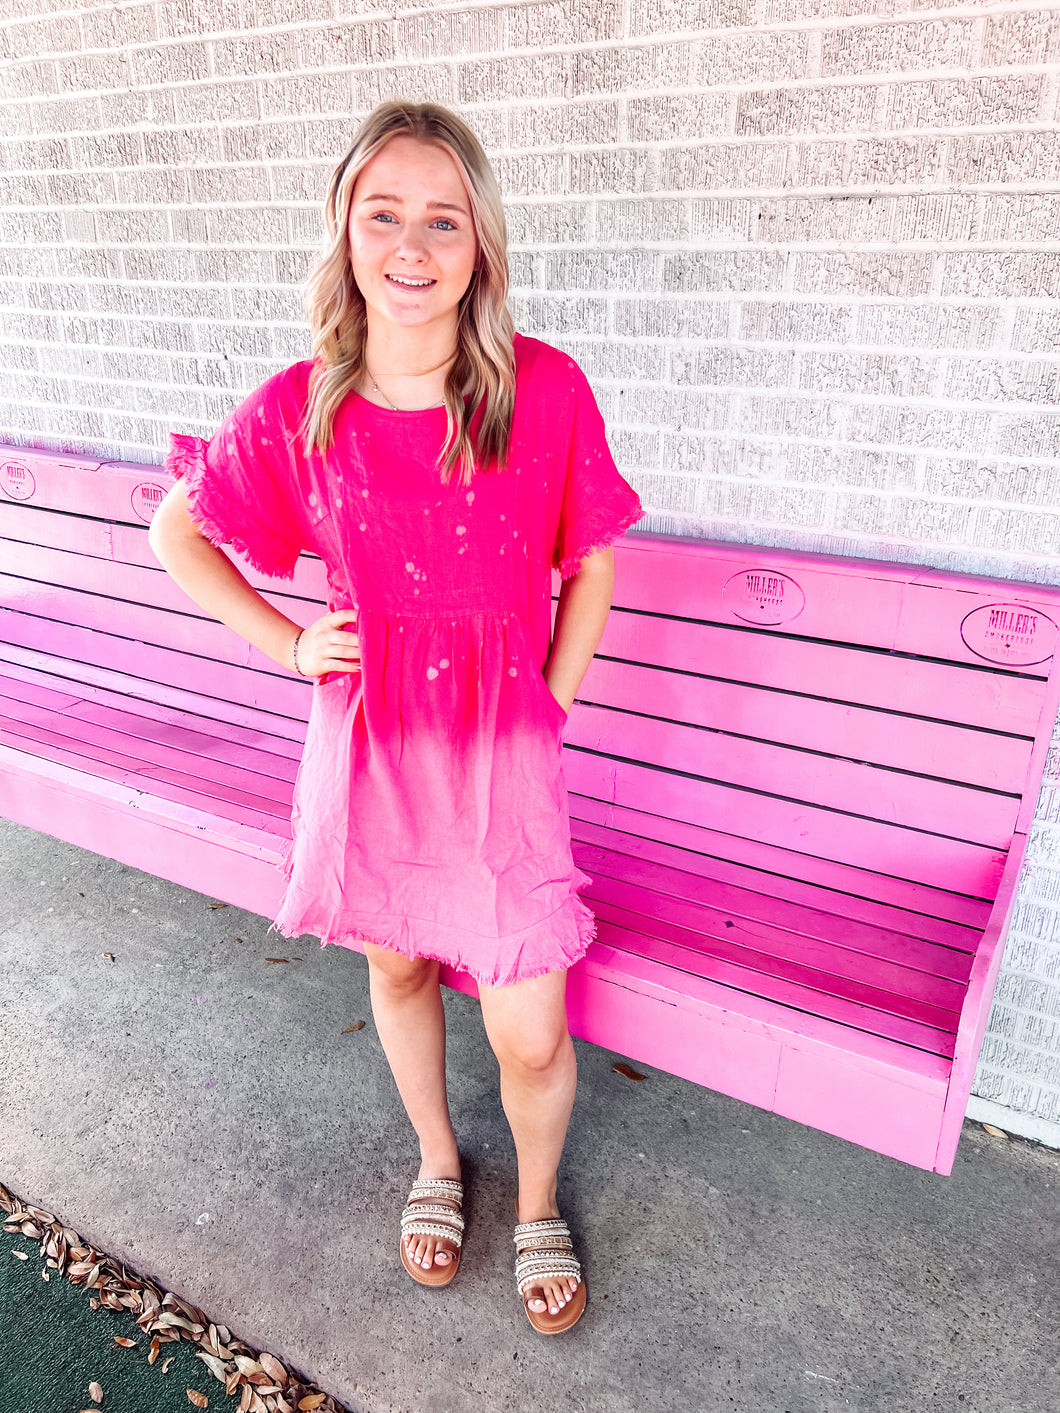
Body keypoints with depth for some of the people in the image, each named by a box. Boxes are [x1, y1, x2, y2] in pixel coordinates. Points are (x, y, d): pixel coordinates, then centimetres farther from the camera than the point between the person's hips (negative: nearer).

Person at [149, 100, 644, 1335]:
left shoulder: (545, 388, -11)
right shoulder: (295, 410, -8)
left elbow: (595, 555, 3)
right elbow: (178, 532, 8)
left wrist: (552, 697, -1)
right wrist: (288, 643, 0)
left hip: (503, 752, -1)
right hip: (368, 744, 2)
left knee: (529, 1033, 4)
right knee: (398, 967, 21)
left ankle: (537, 1206, 39)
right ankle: (436, 1161, 53)